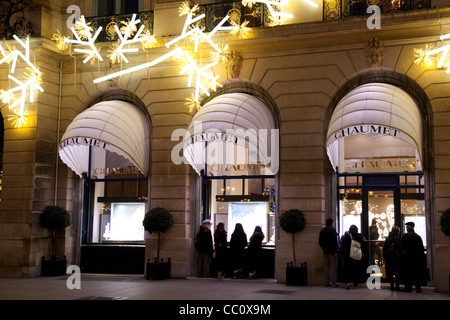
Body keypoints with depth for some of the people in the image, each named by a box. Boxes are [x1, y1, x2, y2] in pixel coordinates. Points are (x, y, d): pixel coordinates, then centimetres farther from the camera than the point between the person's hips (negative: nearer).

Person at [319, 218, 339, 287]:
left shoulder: (322, 230, 9)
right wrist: (336, 251, -14)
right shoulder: (332, 230, -11)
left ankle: (326, 283, 12)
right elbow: (335, 241, -16)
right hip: (332, 252, -6)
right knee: (333, 267, -2)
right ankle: (333, 283, -3)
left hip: (325, 251, 6)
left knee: (326, 267, 10)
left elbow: (320, 242, 13)